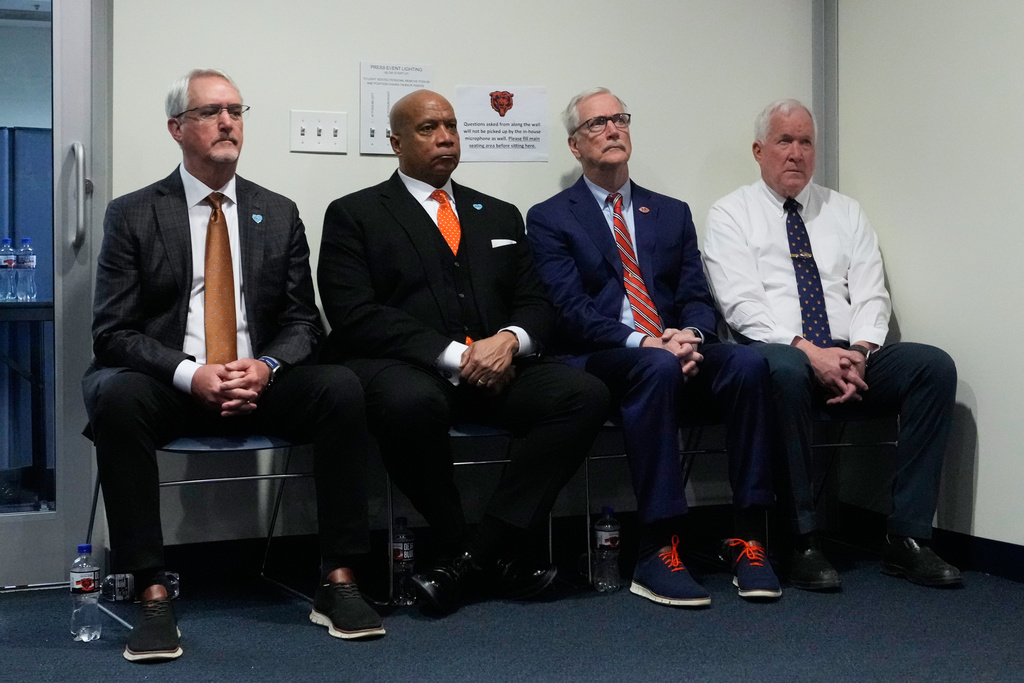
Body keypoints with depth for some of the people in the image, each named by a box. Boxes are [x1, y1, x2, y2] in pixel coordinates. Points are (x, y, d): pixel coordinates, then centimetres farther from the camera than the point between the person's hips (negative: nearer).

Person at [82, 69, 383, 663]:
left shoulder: (279, 214, 12)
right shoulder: (133, 215, 4)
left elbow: (302, 320, 9)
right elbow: (113, 331, -3)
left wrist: (266, 367, -14)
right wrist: (191, 374, -21)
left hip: (259, 384, 2)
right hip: (170, 388, -2)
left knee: (342, 388, -27)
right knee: (117, 397, -35)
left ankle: (338, 581, -19)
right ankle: (152, 595, -29)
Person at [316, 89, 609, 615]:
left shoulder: (500, 216, 23)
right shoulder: (354, 215, 8)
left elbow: (536, 303, 18)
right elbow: (355, 315, -6)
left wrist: (510, 339, -8)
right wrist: (454, 355, -16)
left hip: (495, 368, 5)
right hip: (405, 368, -4)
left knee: (585, 394, -23)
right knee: (411, 403, -40)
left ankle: (476, 557, -22)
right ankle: (492, 558, -18)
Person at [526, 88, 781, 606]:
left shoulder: (672, 213, 22)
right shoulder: (550, 219, 7)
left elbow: (697, 297, 12)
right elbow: (570, 310, -6)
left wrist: (690, 335, -13)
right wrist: (643, 343, -20)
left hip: (676, 352, 4)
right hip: (597, 364, -4)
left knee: (747, 364, -27)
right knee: (656, 369, -38)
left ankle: (748, 538, -24)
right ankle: (657, 553, -35)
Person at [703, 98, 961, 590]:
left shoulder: (845, 213, 21)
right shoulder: (732, 214, 8)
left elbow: (870, 296, 10)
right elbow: (742, 303, -6)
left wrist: (858, 355, -10)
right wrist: (807, 351, -19)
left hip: (848, 355, 4)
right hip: (775, 351, -4)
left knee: (935, 365, -22)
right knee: (784, 370, -40)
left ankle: (907, 538, -20)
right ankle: (803, 544, -29)